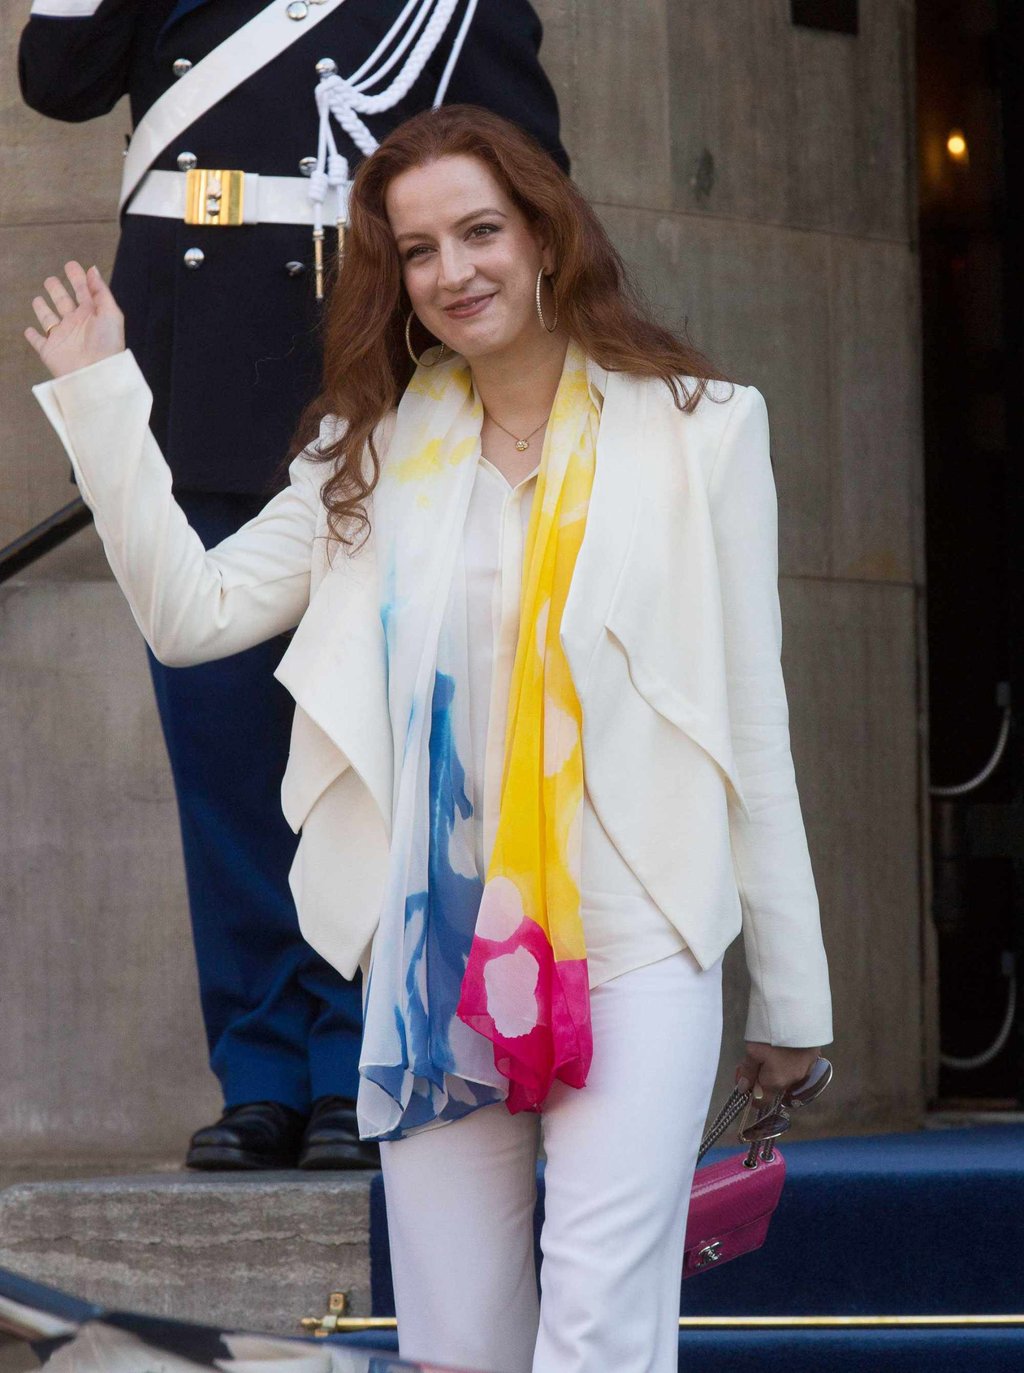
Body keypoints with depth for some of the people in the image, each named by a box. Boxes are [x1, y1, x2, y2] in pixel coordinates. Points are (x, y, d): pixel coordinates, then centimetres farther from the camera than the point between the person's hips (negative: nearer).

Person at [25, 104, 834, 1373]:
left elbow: (752, 726, 4)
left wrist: (790, 995, 5)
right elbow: (194, 613, 8)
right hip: (434, 956, 4)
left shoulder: (694, 430, 3)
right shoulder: (374, 454, 12)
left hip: (634, 948, -3)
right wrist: (99, 401, 4)